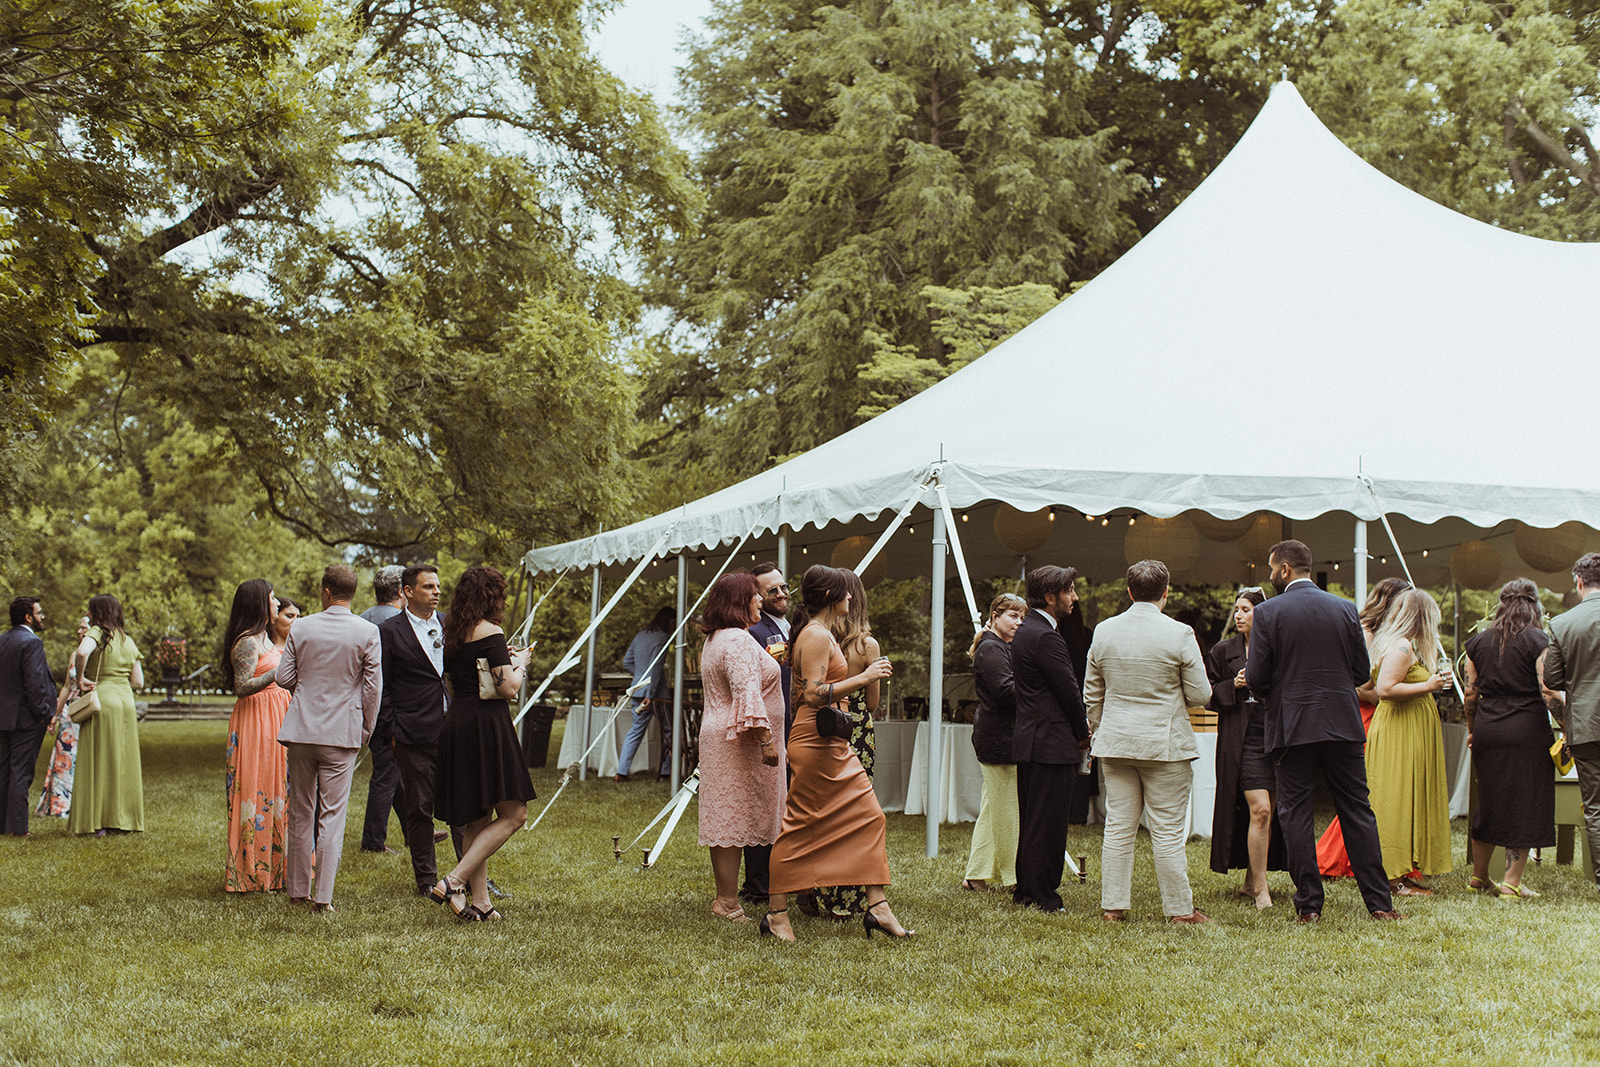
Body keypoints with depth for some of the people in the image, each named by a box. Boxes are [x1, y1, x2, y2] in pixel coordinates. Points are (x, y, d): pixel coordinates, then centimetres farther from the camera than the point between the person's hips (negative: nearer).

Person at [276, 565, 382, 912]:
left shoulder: (301, 628, 0)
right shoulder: (367, 632, -6)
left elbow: (284, 677, 2)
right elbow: (373, 687, -5)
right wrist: (366, 731, 7)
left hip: (301, 728, 2)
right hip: (342, 732, -2)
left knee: (300, 814, 13)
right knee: (332, 816, 1)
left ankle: (298, 890, 19)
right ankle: (323, 896, -2)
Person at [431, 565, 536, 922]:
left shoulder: (452, 634, 14)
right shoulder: (490, 632, -11)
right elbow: (508, 688, -15)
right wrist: (519, 664, 5)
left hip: (456, 725, 9)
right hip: (486, 725, -9)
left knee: (476, 818, 12)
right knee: (512, 813, -5)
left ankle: (480, 902, 12)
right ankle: (454, 881, -14)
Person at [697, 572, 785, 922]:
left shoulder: (714, 640, 17)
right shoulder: (739, 640, -17)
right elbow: (747, 694, -24)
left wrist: (766, 661, 34)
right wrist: (766, 741, -25)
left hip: (719, 736, 10)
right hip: (739, 741, -10)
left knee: (726, 819, 11)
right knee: (732, 818, -7)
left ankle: (725, 897, 15)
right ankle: (728, 902, -4)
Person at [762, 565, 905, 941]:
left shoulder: (820, 634, 18)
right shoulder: (816, 636, -15)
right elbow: (814, 694, -23)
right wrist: (863, 677, -22)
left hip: (834, 744, 10)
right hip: (815, 742, -10)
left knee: (869, 817, 5)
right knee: (800, 825, -3)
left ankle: (877, 907, 5)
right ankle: (777, 913, 5)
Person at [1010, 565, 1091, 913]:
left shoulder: (1026, 631, 16)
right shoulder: (1045, 636, -18)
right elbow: (1068, 690, -16)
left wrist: (1079, 726, 12)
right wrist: (1083, 733, -1)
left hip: (1029, 740, 11)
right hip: (1052, 744, -11)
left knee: (1031, 820, 16)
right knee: (1047, 822, -5)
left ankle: (1026, 889, 23)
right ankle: (1043, 897, 0)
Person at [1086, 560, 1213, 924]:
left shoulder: (1103, 632, 3)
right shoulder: (1179, 634, -10)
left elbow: (1092, 696, 11)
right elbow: (1199, 694, -6)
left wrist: (1100, 733, 23)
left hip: (1114, 744, 4)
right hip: (1166, 743, -4)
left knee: (1118, 828, 9)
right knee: (1168, 832, 1)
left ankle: (1113, 905, 11)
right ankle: (1179, 908, 8)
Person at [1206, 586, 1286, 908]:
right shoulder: (1223, 651, 7)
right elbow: (1207, 696, 7)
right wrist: (1234, 685, -9)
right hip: (1243, 739, -3)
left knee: (1267, 811, 5)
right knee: (1259, 810, -12)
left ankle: (1251, 881, 19)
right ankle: (1260, 888, -7)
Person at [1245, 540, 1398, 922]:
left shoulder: (1267, 614, -7)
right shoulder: (1345, 609, 3)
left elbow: (1255, 678, -8)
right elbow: (1361, 671, 7)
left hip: (1291, 727, -3)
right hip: (1342, 725, 3)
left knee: (1295, 813, 5)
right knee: (1357, 811, 8)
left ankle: (1309, 904, 4)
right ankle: (1379, 901, 9)